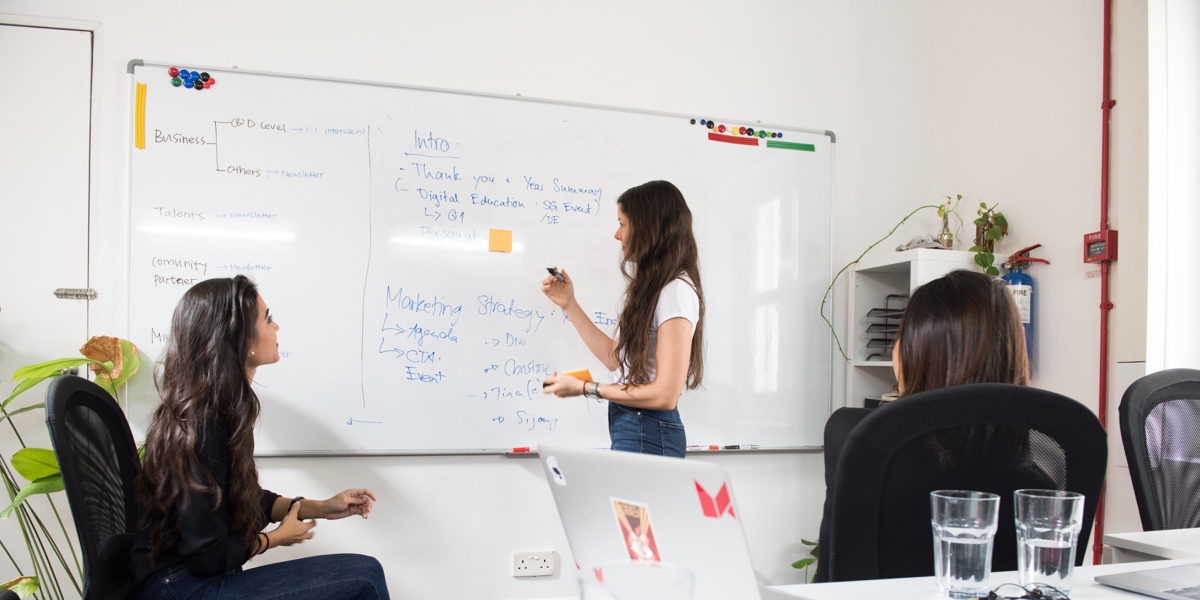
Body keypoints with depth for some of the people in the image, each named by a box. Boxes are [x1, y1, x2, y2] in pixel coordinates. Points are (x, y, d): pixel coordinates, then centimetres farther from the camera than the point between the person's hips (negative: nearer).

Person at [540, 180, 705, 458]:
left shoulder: (676, 291, -18)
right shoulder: (653, 288, 13)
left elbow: (665, 395, -21)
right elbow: (617, 358, 11)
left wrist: (584, 388, -16)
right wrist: (569, 304, 10)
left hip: (648, 436, -9)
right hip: (632, 428, 9)